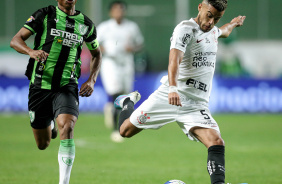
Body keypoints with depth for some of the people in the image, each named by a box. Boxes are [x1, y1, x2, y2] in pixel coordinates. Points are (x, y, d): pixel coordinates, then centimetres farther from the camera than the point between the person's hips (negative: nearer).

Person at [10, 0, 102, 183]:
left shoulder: (86, 24, 6)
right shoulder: (44, 15, -2)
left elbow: (97, 53, 22)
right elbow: (15, 40, -7)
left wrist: (91, 80, 6)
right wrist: (31, 51, -29)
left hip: (67, 87, 0)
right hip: (40, 85, 0)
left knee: (67, 127, -28)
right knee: (43, 144, 9)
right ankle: (49, 125, 47)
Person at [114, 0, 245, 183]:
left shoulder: (213, 31, 13)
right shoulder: (186, 29, -13)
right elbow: (175, 58, -31)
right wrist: (173, 88, -47)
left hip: (196, 105, 5)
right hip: (168, 97, -5)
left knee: (216, 142, -22)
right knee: (126, 131, 10)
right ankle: (129, 102, 42)